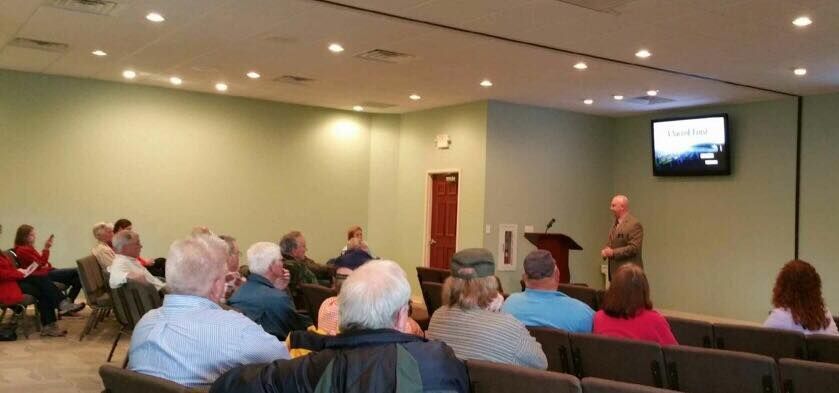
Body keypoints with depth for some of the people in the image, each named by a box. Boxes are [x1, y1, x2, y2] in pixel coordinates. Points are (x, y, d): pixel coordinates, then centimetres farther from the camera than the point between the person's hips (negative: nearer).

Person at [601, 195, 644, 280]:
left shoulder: (634, 224, -13)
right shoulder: (615, 224, 16)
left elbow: (633, 248, -19)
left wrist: (613, 252, -20)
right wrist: (605, 251, 2)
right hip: (615, 271, 8)